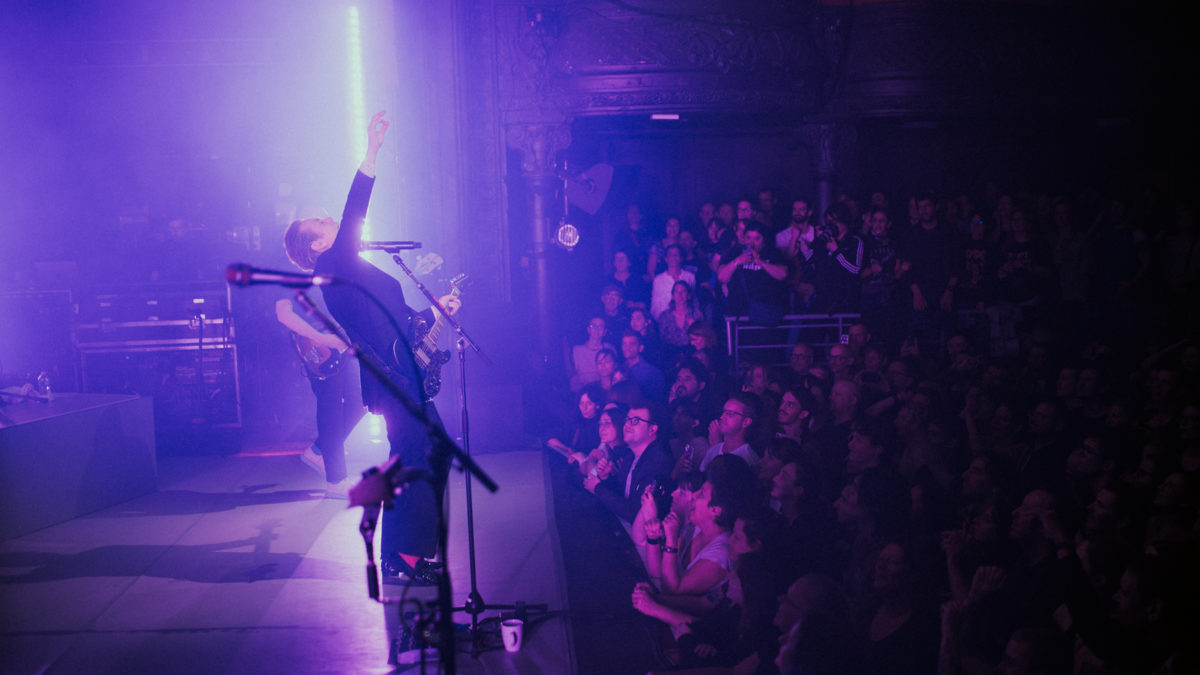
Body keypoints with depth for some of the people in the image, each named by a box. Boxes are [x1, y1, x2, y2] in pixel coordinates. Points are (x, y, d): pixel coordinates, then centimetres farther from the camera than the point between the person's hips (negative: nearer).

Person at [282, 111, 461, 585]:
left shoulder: (358, 273, 22)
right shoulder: (333, 270, -7)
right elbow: (354, 216, -21)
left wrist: (435, 310, 17)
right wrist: (371, 154, -25)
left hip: (406, 377, 10)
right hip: (392, 380, -10)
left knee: (434, 458, 13)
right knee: (414, 464, -8)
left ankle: (416, 549, 25)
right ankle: (399, 558, 4)